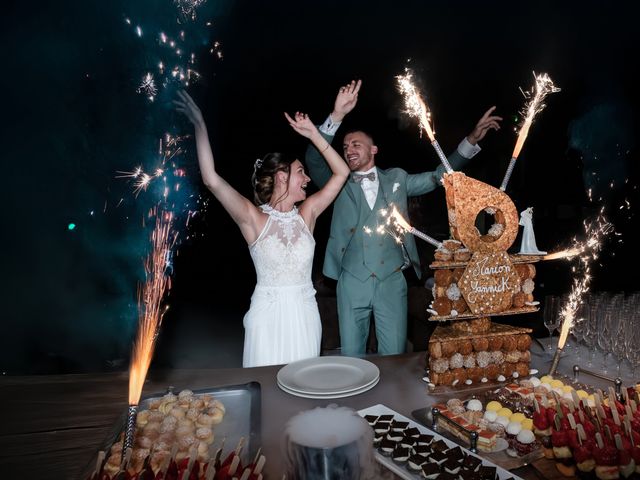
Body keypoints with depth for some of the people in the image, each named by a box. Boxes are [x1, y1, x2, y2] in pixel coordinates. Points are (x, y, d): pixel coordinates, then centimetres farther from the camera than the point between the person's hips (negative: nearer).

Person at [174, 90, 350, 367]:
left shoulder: (307, 214, 3)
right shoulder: (253, 218, -9)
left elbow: (341, 173, 6)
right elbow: (211, 179, -20)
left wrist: (313, 134, 2)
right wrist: (200, 125, -18)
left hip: (305, 312, 4)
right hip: (268, 312, -3)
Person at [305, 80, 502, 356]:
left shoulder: (396, 179, 9)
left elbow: (440, 175, 10)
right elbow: (314, 160, -12)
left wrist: (472, 139, 0)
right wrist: (336, 116, -24)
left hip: (391, 282, 1)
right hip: (352, 283, 0)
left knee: (393, 356, 7)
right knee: (351, 356, 11)